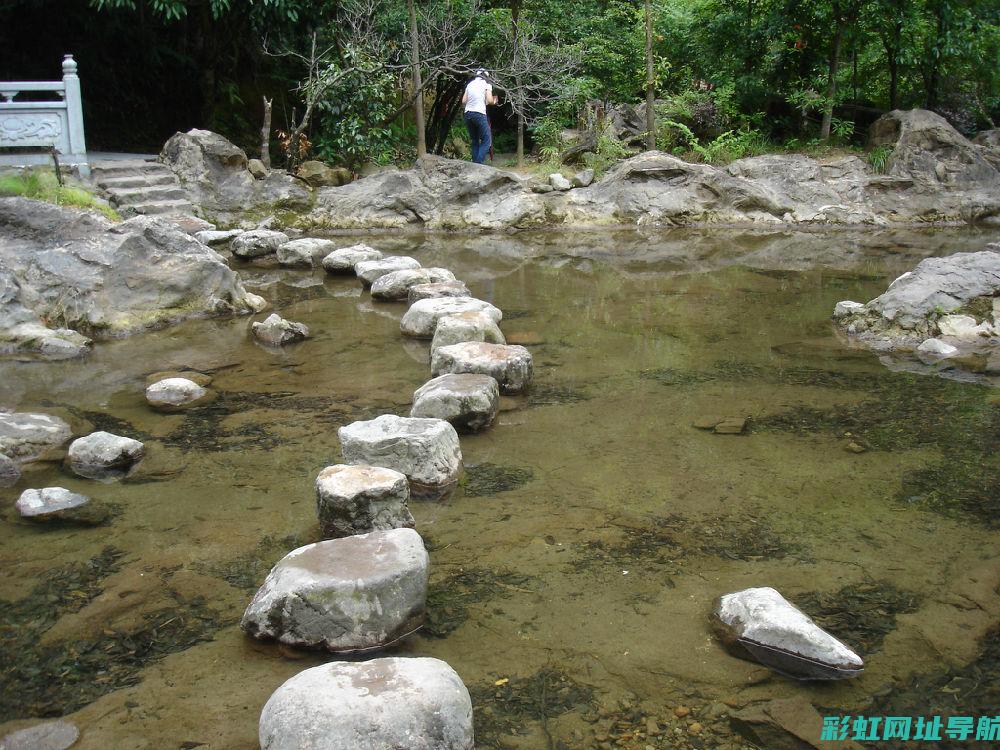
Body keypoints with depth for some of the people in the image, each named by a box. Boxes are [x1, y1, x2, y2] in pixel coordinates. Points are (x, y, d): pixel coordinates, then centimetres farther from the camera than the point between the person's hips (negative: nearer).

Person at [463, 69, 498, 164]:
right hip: (479, 113, -6)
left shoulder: (470, 84, 18)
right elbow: (489, 100, -7)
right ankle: (479, 163, -16)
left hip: (467, 113, 6)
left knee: (475, 141, 14)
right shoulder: (487, 84, 4)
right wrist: (494, 101, 15)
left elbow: (463, 101, 12)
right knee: (487, 141, -2)